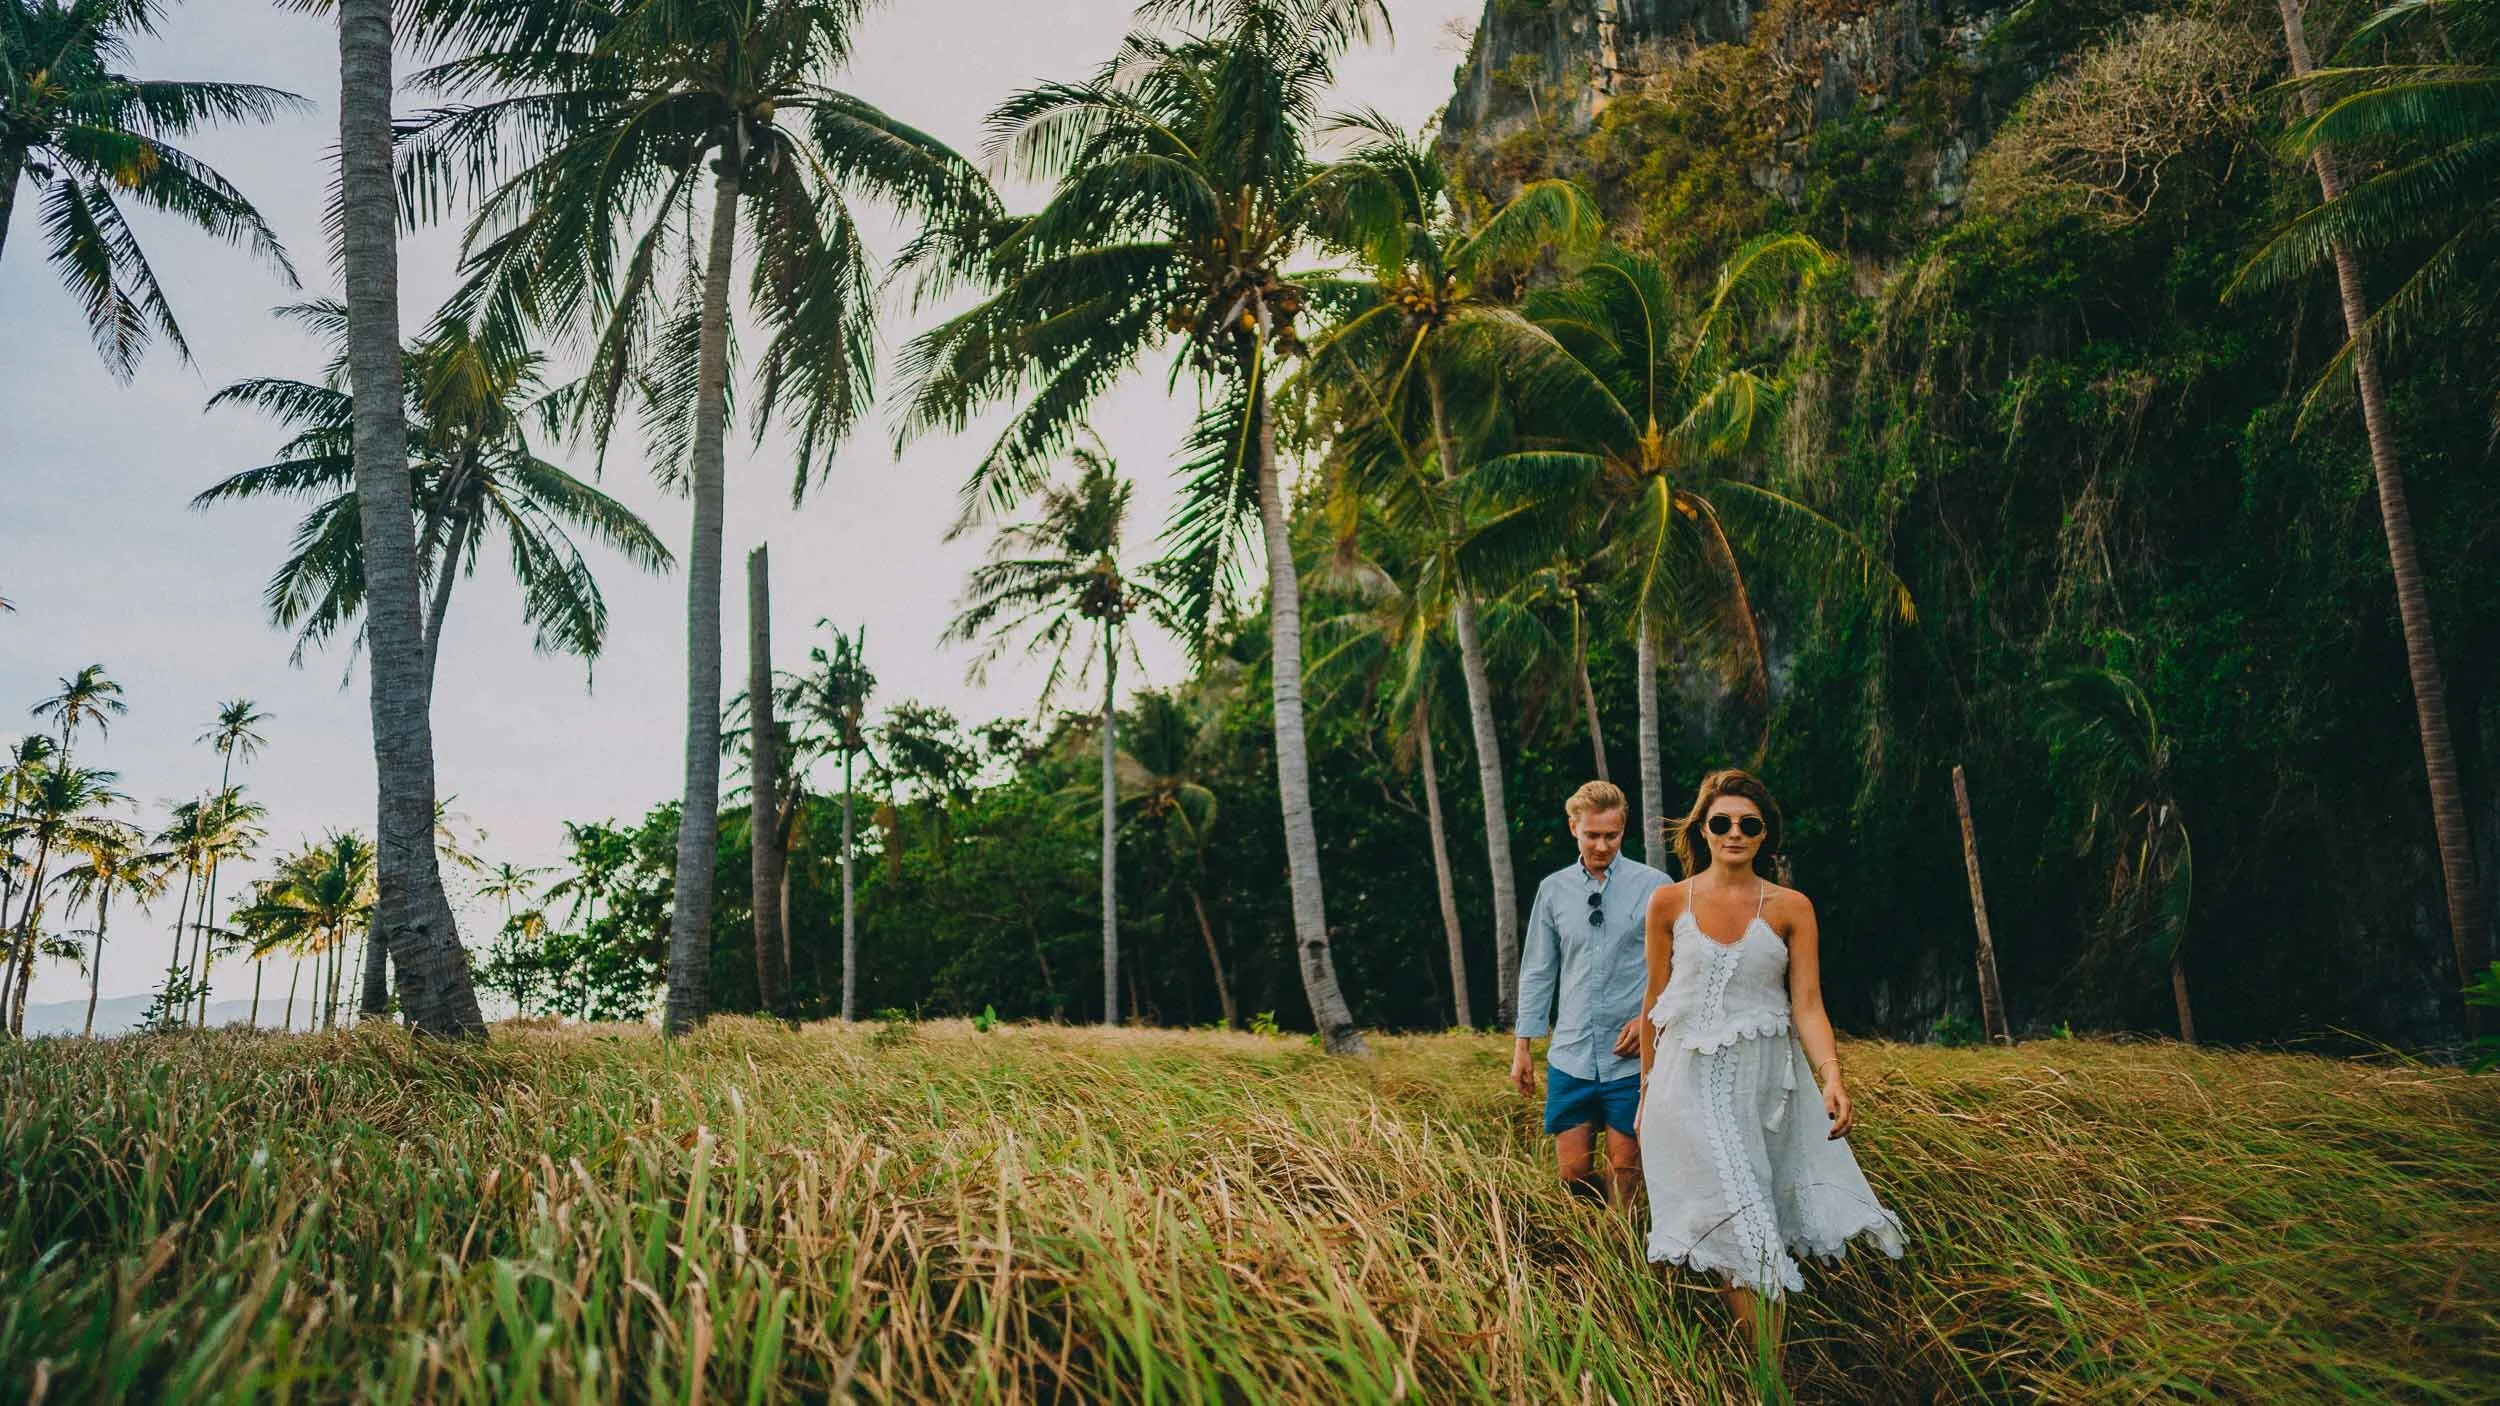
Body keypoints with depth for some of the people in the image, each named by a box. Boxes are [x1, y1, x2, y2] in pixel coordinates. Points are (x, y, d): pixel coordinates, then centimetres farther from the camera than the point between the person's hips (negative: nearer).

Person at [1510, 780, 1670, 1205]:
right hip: (1570, 1055, 3)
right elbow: (1537, 972, 11)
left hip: (1632, 1057, -2)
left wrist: (1649, 1017, -12)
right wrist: (1522, 1047, 10)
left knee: (1625, 1166, 3)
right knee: (1574, 1171, 5)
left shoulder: (1654, 886, -2)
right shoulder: (1553, 889, 6)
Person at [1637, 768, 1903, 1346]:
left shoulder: (1791, 908, 1)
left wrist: (1833, 1077, -19)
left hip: (1768, 1080, 1)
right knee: (1741, 1226, -9)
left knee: (1754, 1230, 5)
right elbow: (1655, 1000, 8)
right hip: (1692, 1078, -1)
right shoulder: (1669, 902, 1)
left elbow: (1808, 1005, -4)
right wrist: (1646, 1087, 13)